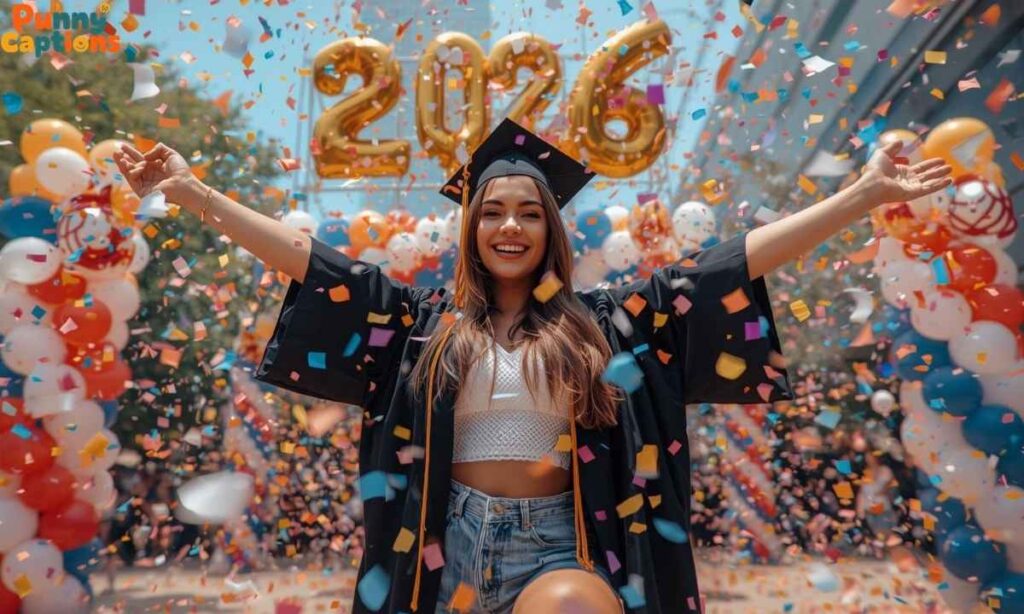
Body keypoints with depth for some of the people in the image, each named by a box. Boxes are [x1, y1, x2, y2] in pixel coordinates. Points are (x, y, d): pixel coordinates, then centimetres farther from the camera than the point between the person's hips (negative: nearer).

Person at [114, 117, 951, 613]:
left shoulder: (602, 321, 3)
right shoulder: (424, 319, 5)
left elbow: (737, 262, 0)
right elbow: (311, 261, 3)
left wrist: (865, 195, -1)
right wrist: (191, 191, 0)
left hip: (563, 544, -1)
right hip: (453, 542, 2)